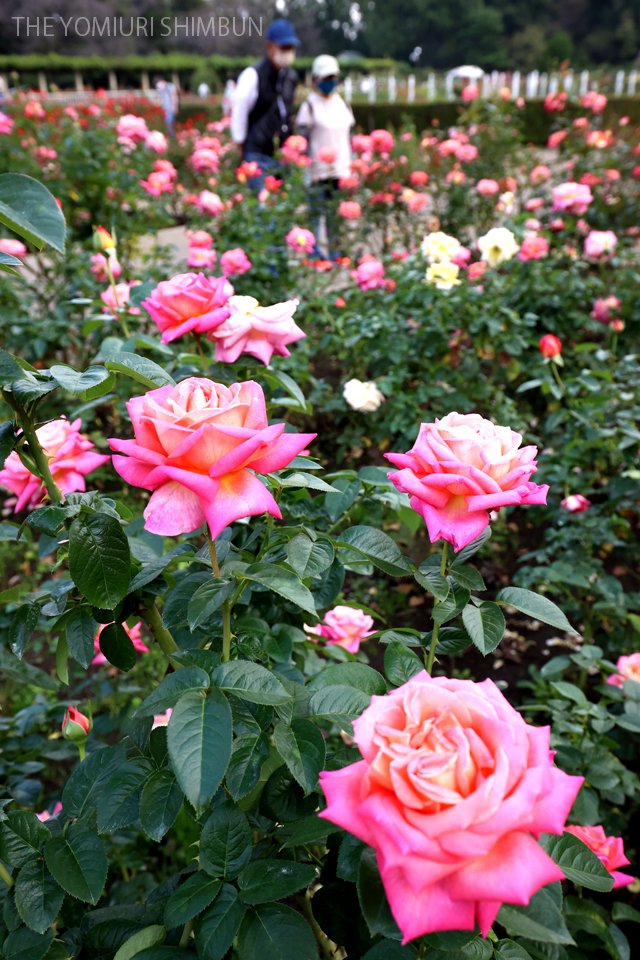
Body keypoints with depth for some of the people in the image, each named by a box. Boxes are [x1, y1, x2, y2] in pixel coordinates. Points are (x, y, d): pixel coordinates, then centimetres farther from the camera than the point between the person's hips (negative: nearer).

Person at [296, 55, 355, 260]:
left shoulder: (343, 105, 16)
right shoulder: (310, 106, -2)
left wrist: (350, 164, 16)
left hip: (341, 171, 5)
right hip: (318, 171, -5)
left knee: (337, 214, 6)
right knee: (316, 212, -4)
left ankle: (335, 251, 15)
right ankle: (312, 251, 4)